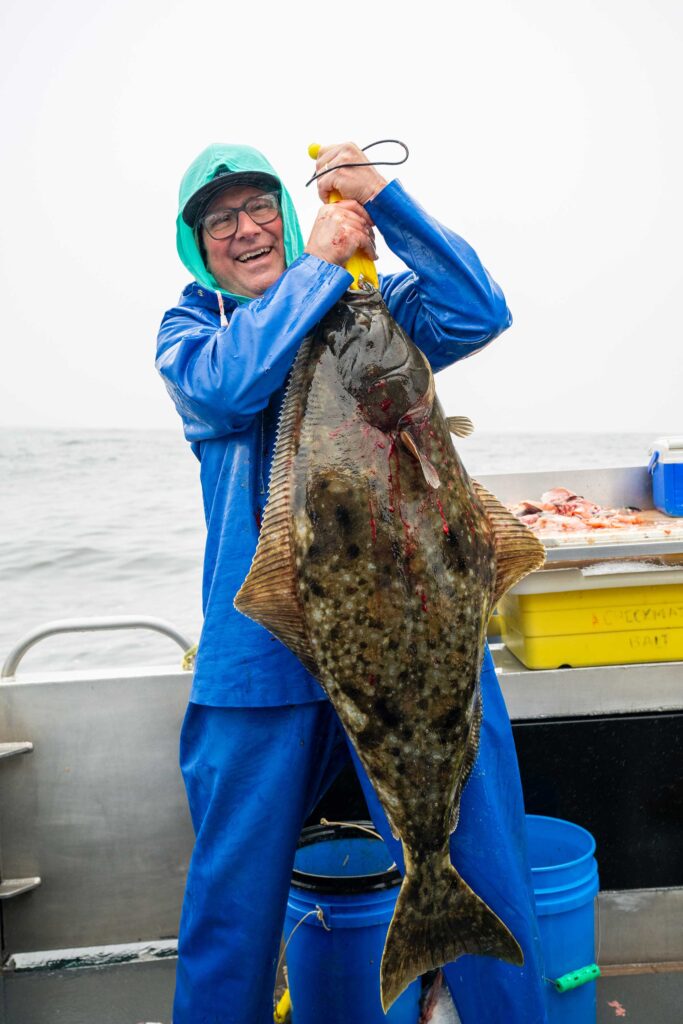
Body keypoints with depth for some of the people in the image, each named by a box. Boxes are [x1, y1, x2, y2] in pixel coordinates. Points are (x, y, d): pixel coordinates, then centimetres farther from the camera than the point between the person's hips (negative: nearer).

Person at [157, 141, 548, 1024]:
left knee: (477, 871, 9)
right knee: (234, 889, 13)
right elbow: (227, 385, -13)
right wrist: (319, 265, -7)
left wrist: (380, 196, -10)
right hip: (263, 645, 0)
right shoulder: (190, 328, 10)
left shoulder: (377, 303, 11)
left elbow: (479, 311, -6)